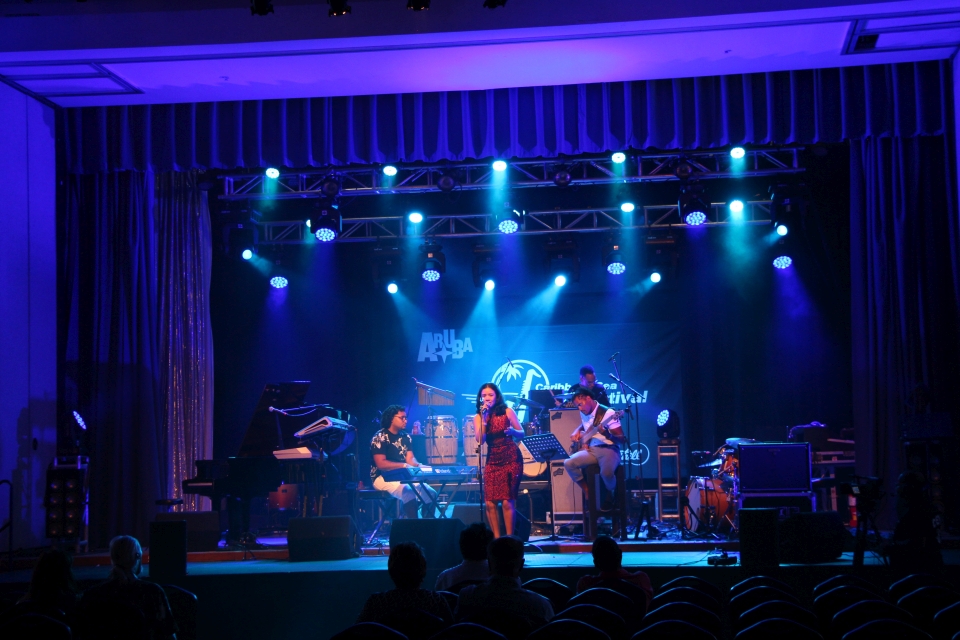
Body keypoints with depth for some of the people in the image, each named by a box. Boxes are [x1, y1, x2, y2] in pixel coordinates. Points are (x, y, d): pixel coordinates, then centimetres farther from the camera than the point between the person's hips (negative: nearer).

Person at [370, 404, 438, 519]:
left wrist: (418, 465, -18)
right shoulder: (380, 437, -11)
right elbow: (381, 464, -19)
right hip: (383, 478, -7)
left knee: (430, 493, -11)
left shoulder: (406, 437, 12)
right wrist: (403, 465, -25)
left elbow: (410, 459, 4)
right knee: (409, 493, -34)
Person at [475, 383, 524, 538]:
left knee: (507, 501, -10)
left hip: (511, 459, -3)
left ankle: (509, 537, -2)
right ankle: (496, 538, 5)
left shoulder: (507, 412, 1)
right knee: (490, 503, -6)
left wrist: (513, 431, -18)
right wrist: (484, 417, -12)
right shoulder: (478, 417, 6)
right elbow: (480, 440, -9)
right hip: (492, 461, 3)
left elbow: (521, 434, 4)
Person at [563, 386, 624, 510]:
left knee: (606, 472, -36)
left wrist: (606, 434, -30)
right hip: (590, 449, 6)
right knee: (568, 463, -20)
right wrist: (577, 432, 13)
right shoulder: (583, 413, 10)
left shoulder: (608, 413, -12)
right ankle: (587, 491, -2)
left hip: (609, 450, -6)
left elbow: (622, 439, -13)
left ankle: (610, 494, -1)